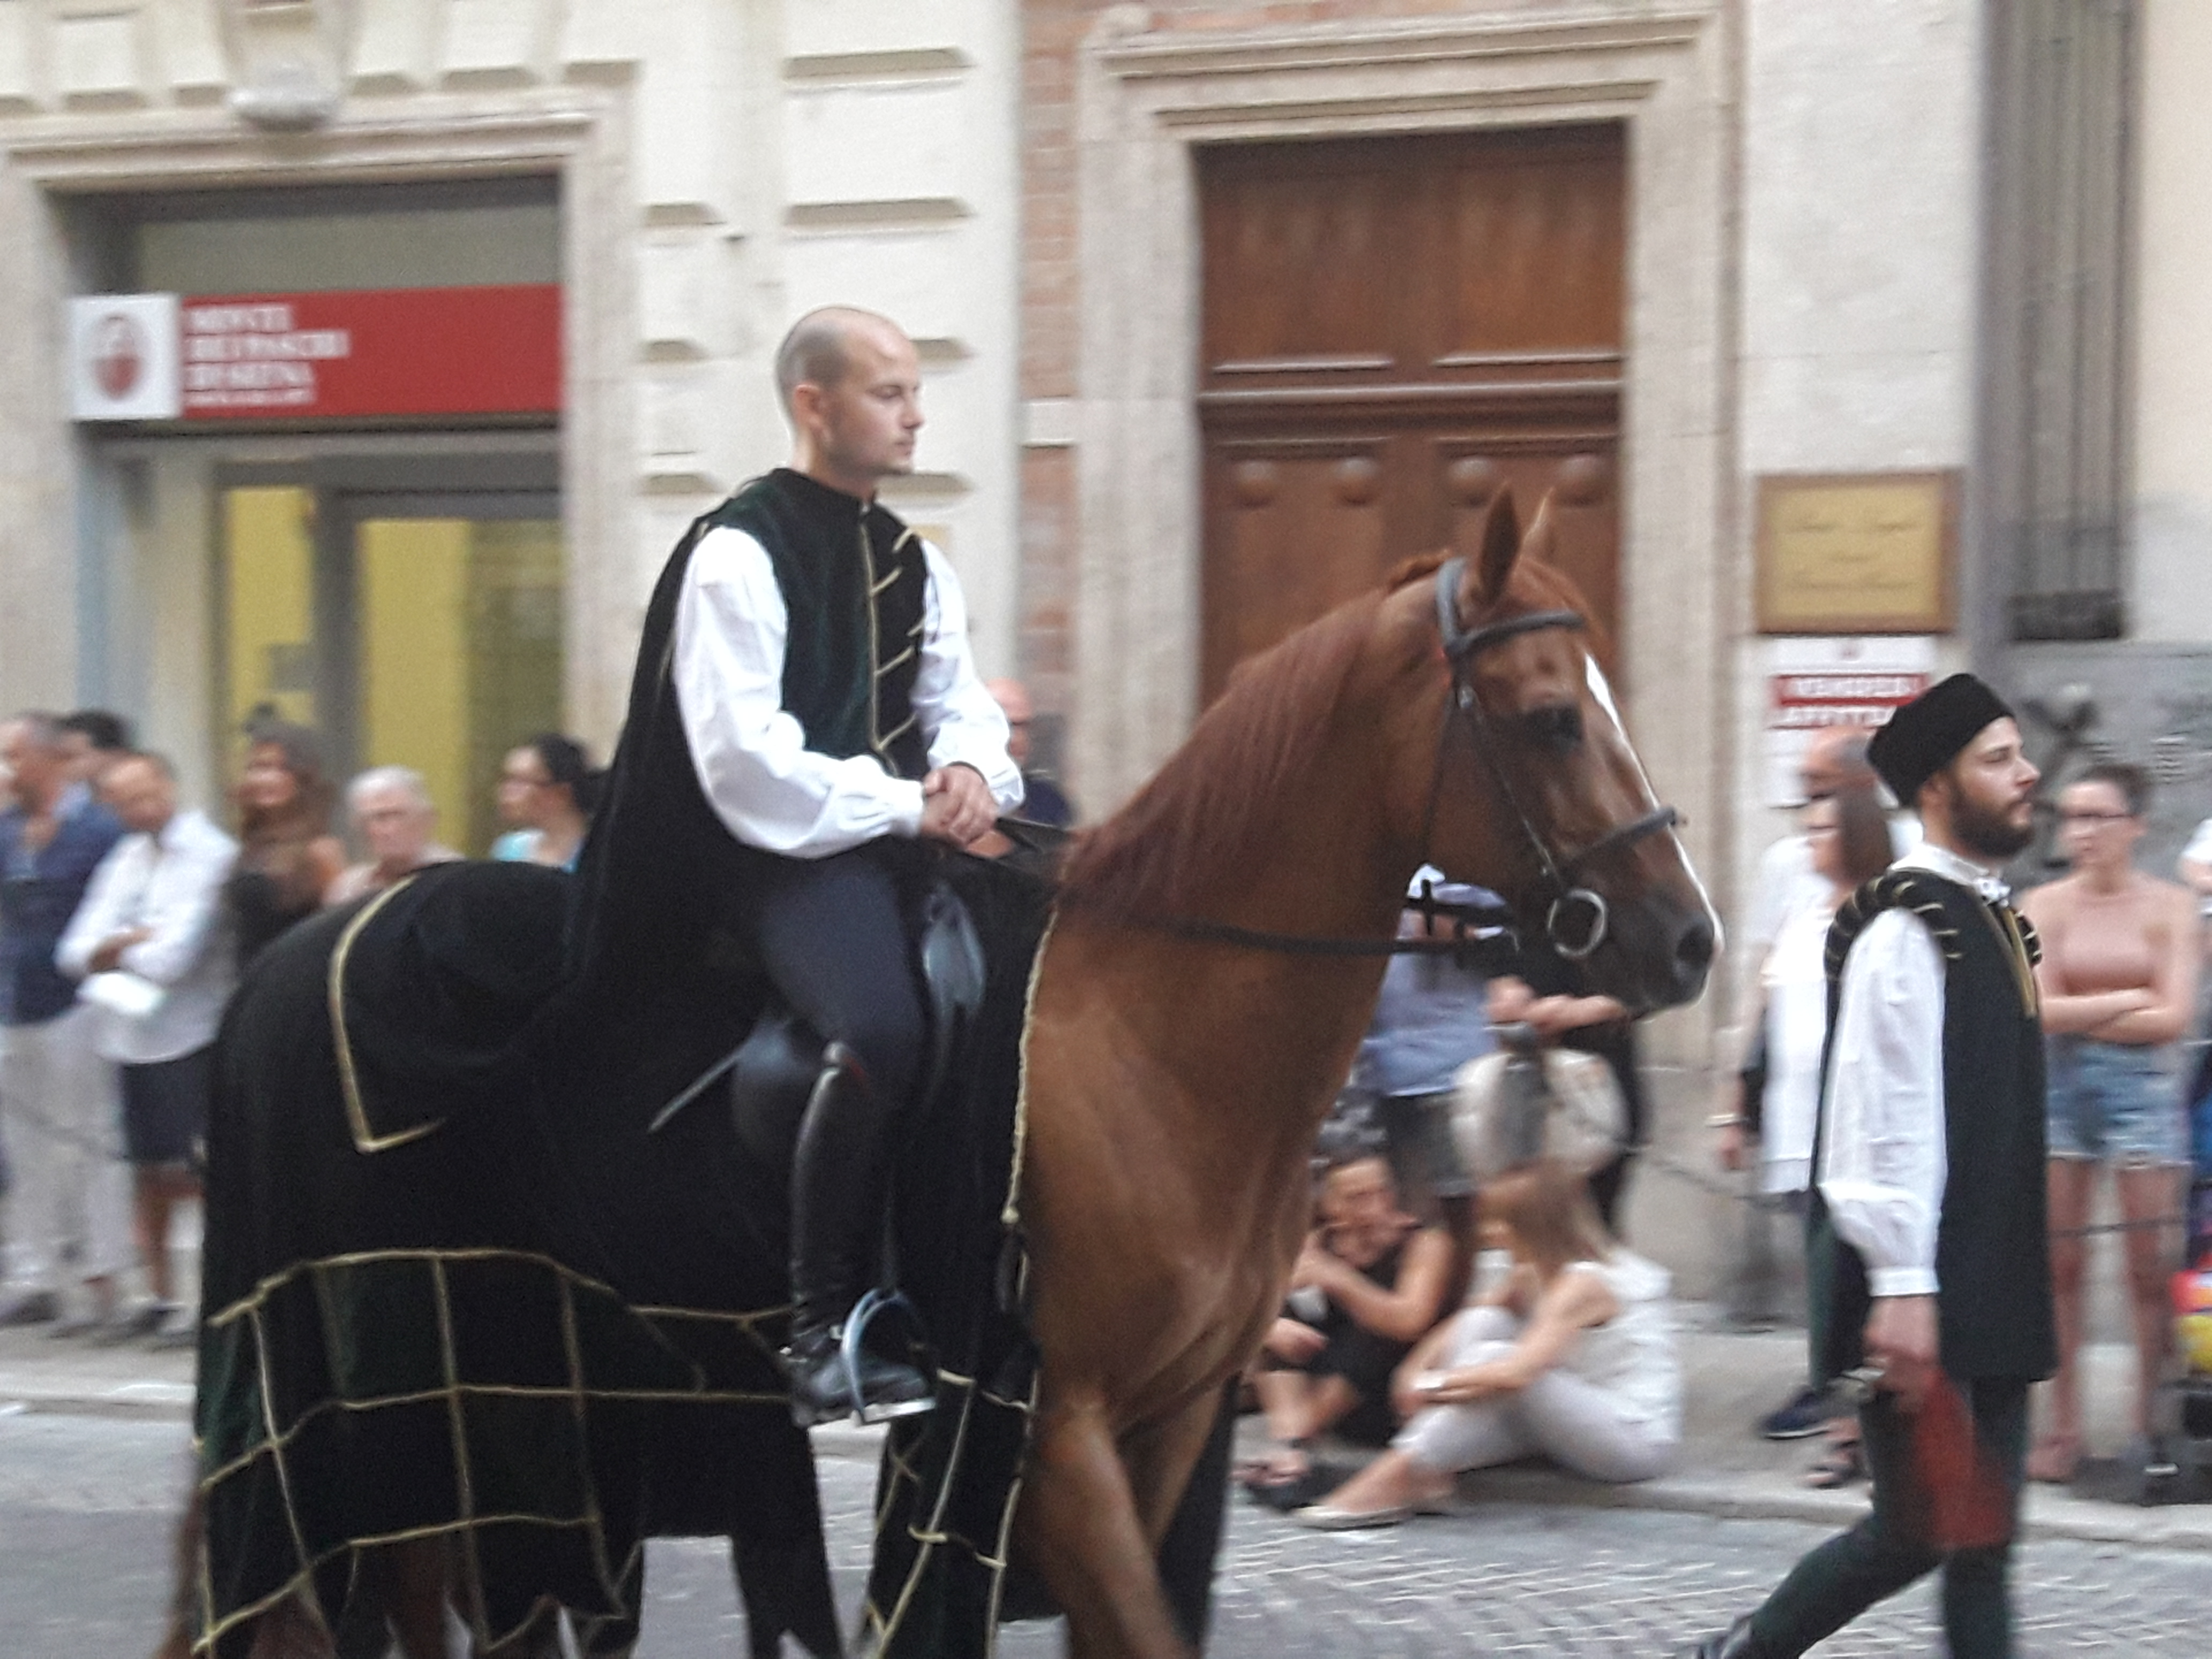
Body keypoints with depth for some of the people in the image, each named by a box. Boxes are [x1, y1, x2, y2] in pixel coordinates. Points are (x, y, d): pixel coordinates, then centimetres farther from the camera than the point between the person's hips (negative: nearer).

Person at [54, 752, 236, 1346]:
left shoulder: (211, 855, -9)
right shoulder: (124, 860, 13)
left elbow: (175, 956, -17)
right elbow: (75, 952, 6)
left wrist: (112, 953, 0)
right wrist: (130, 943, -14)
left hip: (190, 1035, -7)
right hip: (131, 1033, 7)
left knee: (196, 1170, -8)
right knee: (148, 1169, 12)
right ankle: (161, 1295, 23)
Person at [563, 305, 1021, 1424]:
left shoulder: (914, 564, 17)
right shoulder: (737, 554, -7)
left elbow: (961, 702, 19)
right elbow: (744, 759, -15)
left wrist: (971, 766, -6)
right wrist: (903, 803, -15)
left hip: (900, 839, 8)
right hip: (780, 855, -8)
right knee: (880, 1028, -33)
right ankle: (822, 1333, -23)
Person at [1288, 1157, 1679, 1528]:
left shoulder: (1584, 1285, -19)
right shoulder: (1530, 1275, 10)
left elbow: (1515, 1373, -31)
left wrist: (1428, 1386, -23)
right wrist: (1416, 1370, -11)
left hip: (1640, 1440, -9)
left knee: (1495, 1360, -29)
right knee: (1483, 1322, -6)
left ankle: (1394, 1482, -31)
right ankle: (1433, 1472, -22)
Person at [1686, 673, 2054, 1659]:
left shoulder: (1995, 920, 15)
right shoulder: (1905, 930, -15)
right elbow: (1882, 1122, -20)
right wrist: (1901, 1287, -24)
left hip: (1990, 1282, 9)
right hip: (1918, 1290, -9)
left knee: (1983, 1534, 7)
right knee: (1919, 1529, -5)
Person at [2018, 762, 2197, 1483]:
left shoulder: (2170, 906, 0)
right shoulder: (2045, 905, 4)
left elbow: (2172, 1017, -7)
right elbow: (2040, 1010, -4)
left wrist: (2078, 1013, -5)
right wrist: (2126, 1000, -5)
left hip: (2141, 1083, -2)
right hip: (2059, 1084, 2)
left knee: (2151, 1263, -3)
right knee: (2058, 1261, 2)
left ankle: (2151, 1421, 6)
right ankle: (2064, 1427, 8)